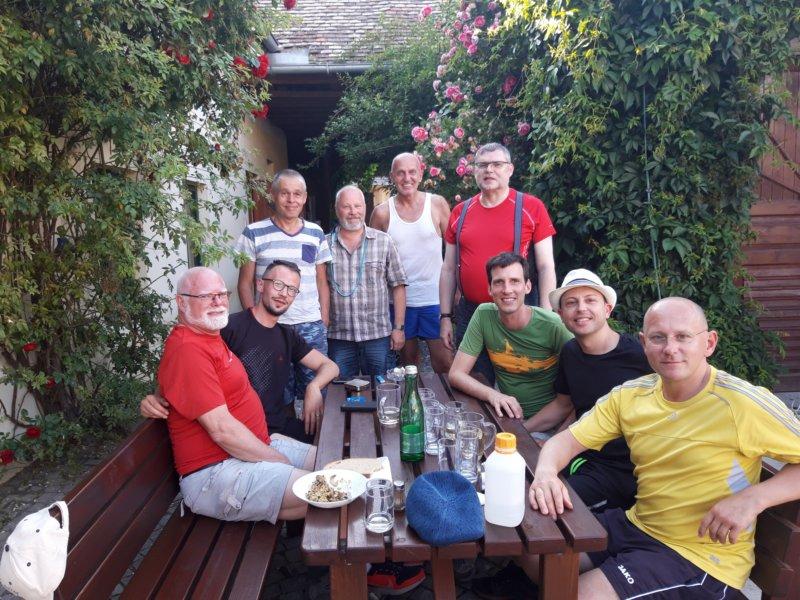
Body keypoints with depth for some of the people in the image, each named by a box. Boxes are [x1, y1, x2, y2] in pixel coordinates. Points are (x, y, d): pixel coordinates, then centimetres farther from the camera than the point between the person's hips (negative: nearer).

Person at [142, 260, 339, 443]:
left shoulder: (288, 336, 13)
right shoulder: (229, 327, -9)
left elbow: (329, 366, 14)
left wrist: (314, 387, -8)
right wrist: (159, 399, -27)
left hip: (282, 427, 7)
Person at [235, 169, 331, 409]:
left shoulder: (316, 233, 8)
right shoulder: (254, 233, -1)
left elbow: (321, 281, 11)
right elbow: (245, 283, 2)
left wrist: (324, 321, 5)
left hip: (312, 328, 2)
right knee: (278, 397, 7)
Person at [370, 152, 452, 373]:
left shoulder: (437, 204, -1)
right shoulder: (382, 212, 0)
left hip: (435, 297, -1)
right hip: (399, 299, 1)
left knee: (444, 361, -1)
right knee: (408, 361, 15)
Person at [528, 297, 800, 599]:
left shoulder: (742, 403, -20)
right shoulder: (630, 395, -4)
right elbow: (567, 439, -3)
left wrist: (753, 498, -29)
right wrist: (545, 471, -25)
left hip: (703, 555, -5)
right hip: (637, 526, 5)